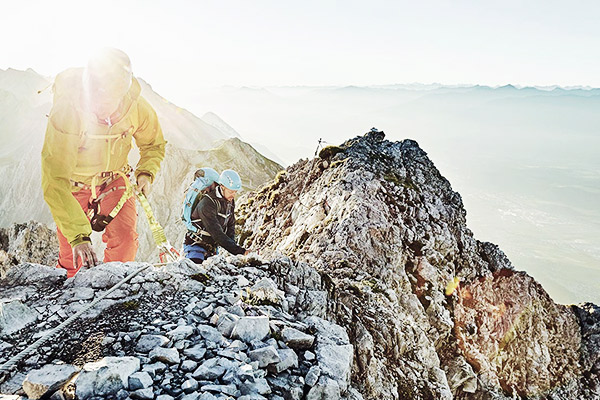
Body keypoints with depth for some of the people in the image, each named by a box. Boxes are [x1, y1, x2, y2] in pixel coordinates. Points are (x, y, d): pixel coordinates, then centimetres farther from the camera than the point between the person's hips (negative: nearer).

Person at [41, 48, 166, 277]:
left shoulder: (136, 106, -23)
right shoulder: (65, 111, -33)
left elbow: (154, 145, 1)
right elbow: (54, 182, -36)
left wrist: (145, 172, -19)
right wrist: (78, 235, -43)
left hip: (114, 179, 2)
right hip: (73, 183, -2)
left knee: (125, 239, -16)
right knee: (72, 254, 0)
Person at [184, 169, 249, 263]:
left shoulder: (230, 202, 0)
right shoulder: (207, 203, -25)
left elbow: (230, 227, 9)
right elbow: (217, 233, -31)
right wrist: (240, 251, -35)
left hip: (212, 249, 7)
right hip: (196, 246, -7)